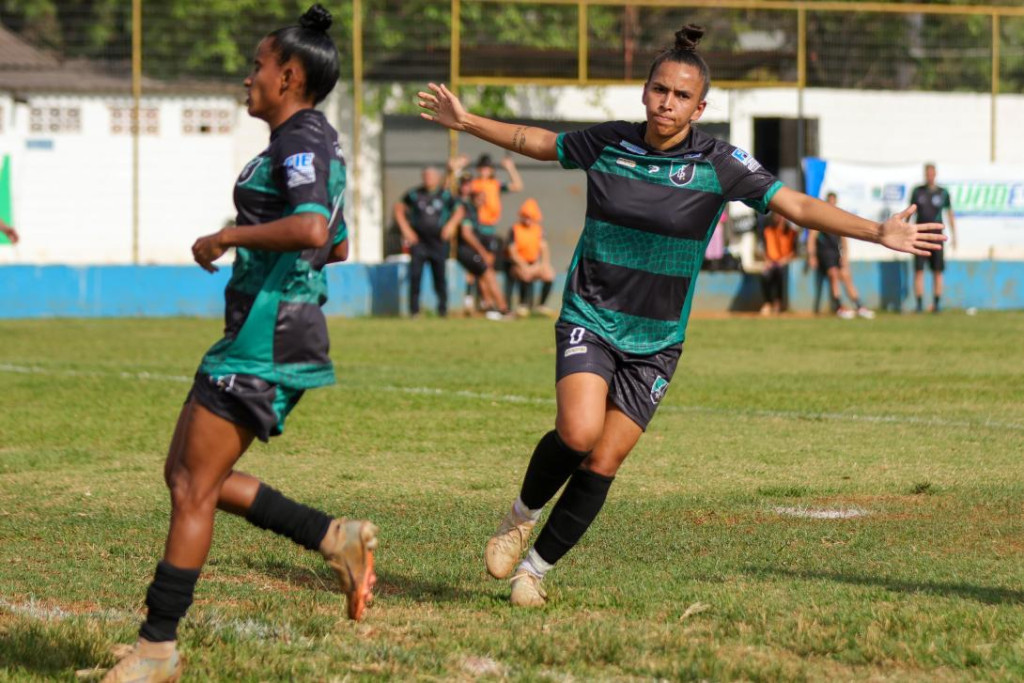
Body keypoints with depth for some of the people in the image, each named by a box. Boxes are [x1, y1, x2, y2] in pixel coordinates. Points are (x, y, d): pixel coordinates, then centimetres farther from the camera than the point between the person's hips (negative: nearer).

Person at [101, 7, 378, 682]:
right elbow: (338, 245, 30)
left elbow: (311, 229, -31)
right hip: (261, 338, 11)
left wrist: (228, 237, -19)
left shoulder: (302, 140, -12)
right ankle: (335, 538, 10)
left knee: (194, 487, -7)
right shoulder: (310, 142, 19)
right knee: (186, 473, 12)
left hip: (268, 339, -11)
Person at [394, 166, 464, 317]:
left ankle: (442, 309, 18)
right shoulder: (414, 194, 2)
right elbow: (399, 208, 10)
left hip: (438, 241, 1)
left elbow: (459, 210, 14)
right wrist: (405, 229, 1)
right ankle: (414, 309, -4)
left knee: (440, 275, 5)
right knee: (415, 275, -10)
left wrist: (451, 224, -2)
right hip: (418, 241, -1)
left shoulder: (445, 195, 3)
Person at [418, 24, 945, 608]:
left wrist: (879, 232, -22)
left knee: (603, 463, -3)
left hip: (656, 342, 0)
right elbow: (538, 142, 15)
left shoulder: (718, 164, -9)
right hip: (590, 319, 0)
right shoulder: (607, 143, -4)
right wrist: (467, 121, 17)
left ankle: (538, 566, 17)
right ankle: (524, 514, 5)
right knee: (579, 432, -24)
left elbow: (796, 205, -13)